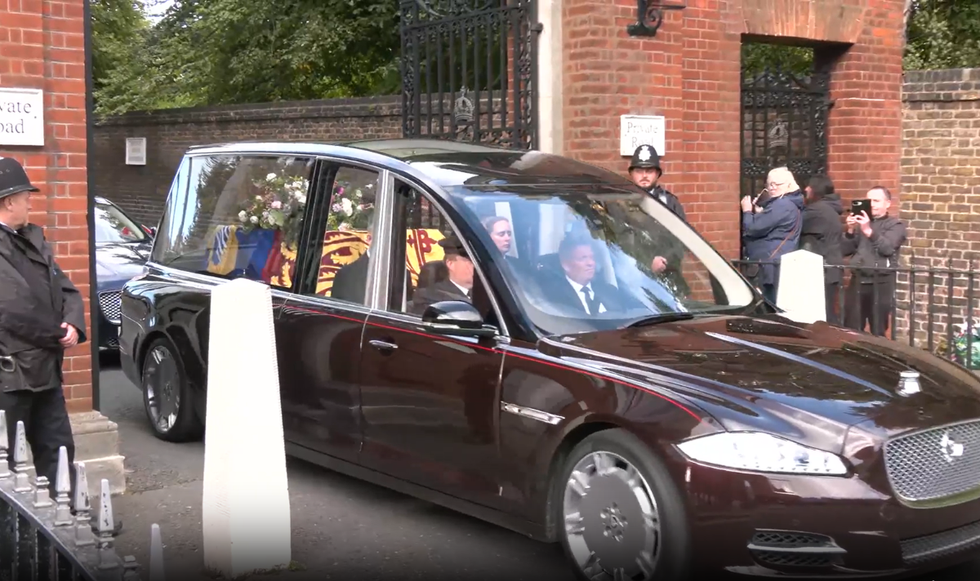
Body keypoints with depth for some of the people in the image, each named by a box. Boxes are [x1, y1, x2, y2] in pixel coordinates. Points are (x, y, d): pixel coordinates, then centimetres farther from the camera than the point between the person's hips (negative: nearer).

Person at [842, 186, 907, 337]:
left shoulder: (895, 225, 5)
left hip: (881, 283, -4)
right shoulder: (861, 222, 17)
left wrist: (869, 231, -26)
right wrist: (850, 231, -6)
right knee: (851, 330, 1)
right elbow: (844, 250, 10)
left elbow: (887, 248, -14)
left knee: (877, 332, 0)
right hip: (858, 281, 4)